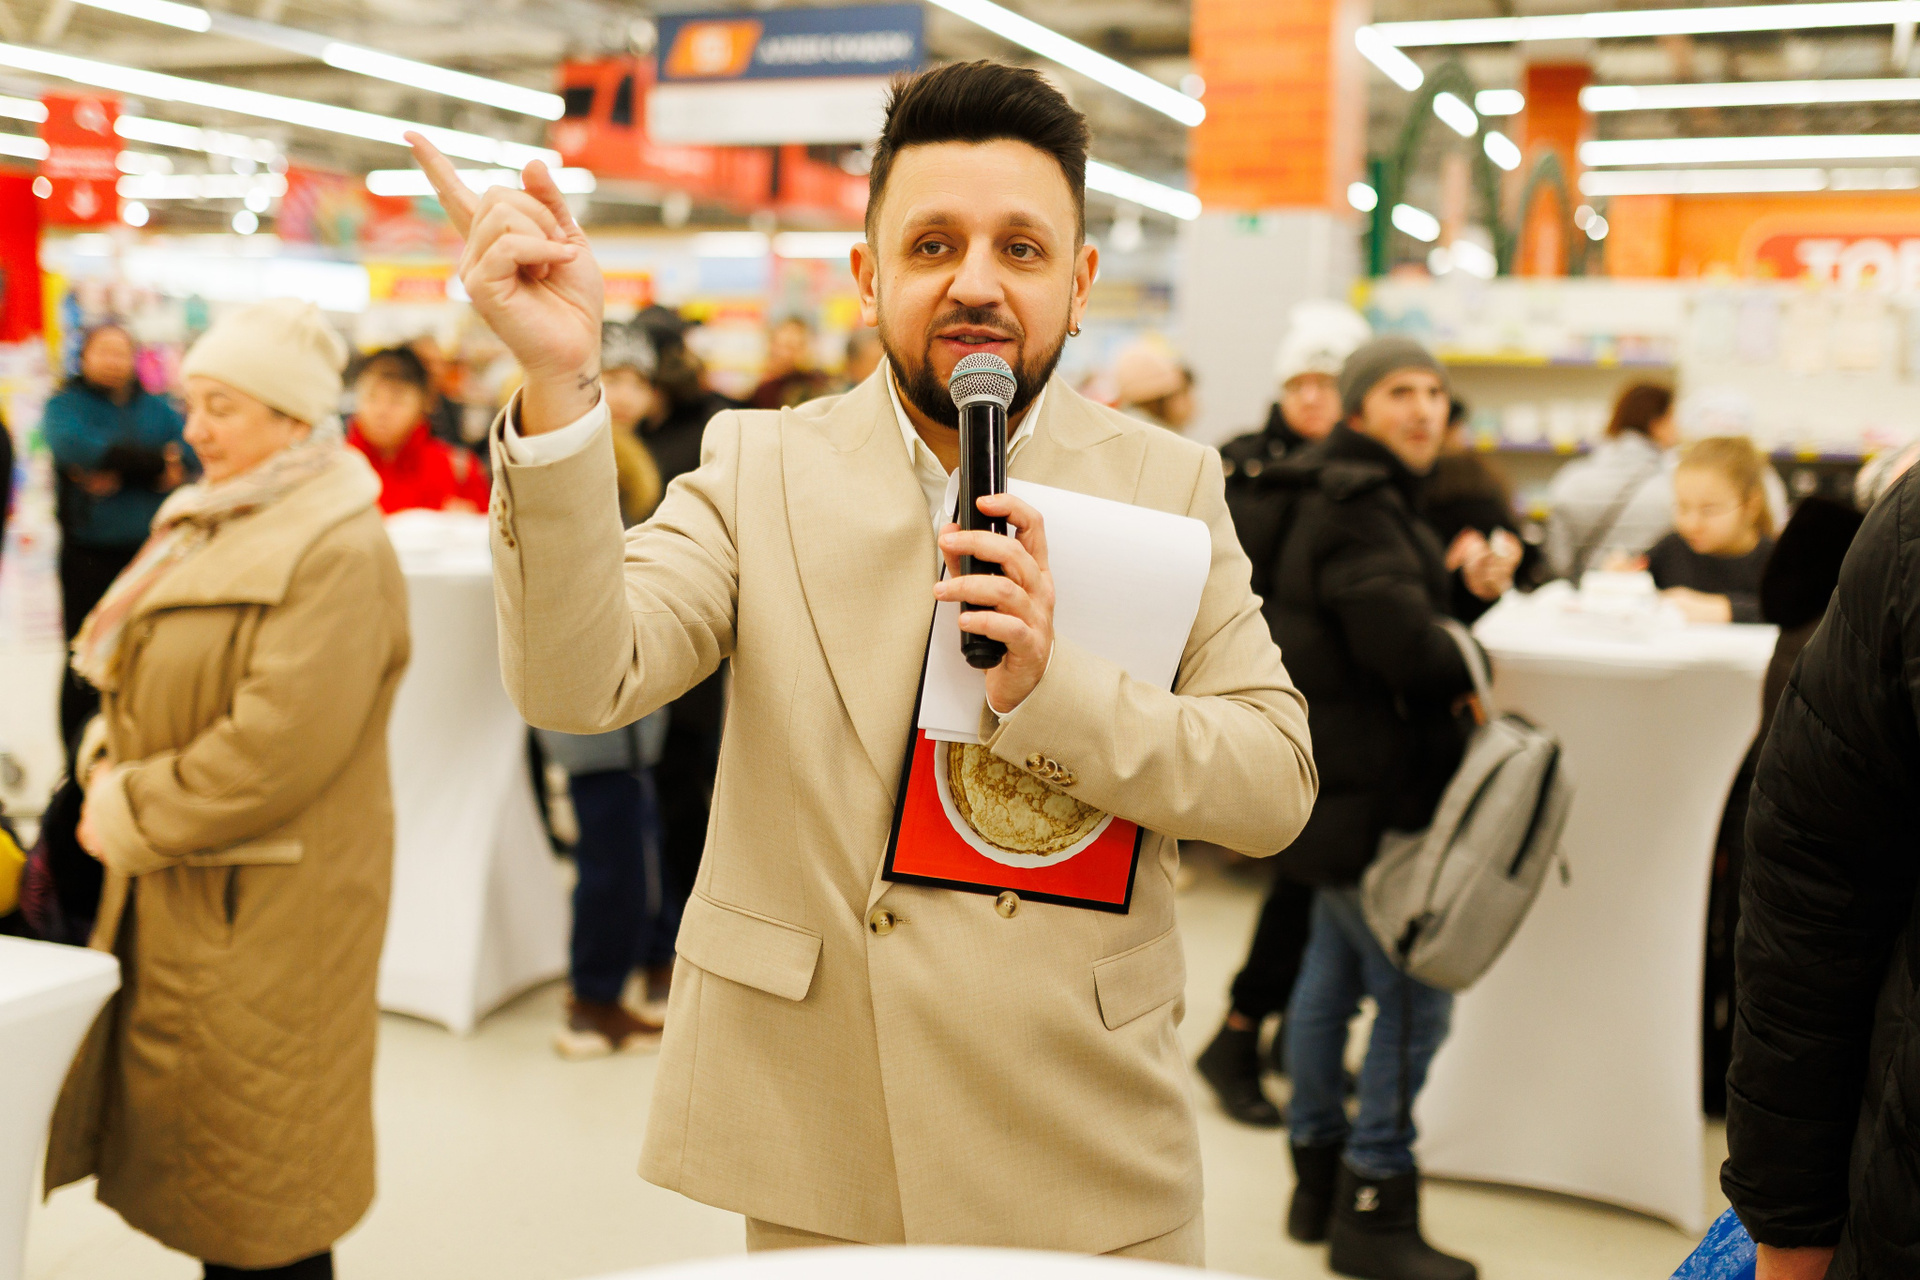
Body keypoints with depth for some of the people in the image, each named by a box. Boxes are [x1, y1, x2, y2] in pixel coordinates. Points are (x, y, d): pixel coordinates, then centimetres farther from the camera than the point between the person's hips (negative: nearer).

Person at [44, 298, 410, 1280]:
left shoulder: (339, 552, -17)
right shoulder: (210, 526, 12)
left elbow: (277, 744, -24)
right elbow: (141, 684, 20)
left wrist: (132, 816, -14)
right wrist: (109, 768, 2)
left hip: (261, 906, -9)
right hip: (174, 891, 9)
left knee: (259, 1201, 2)